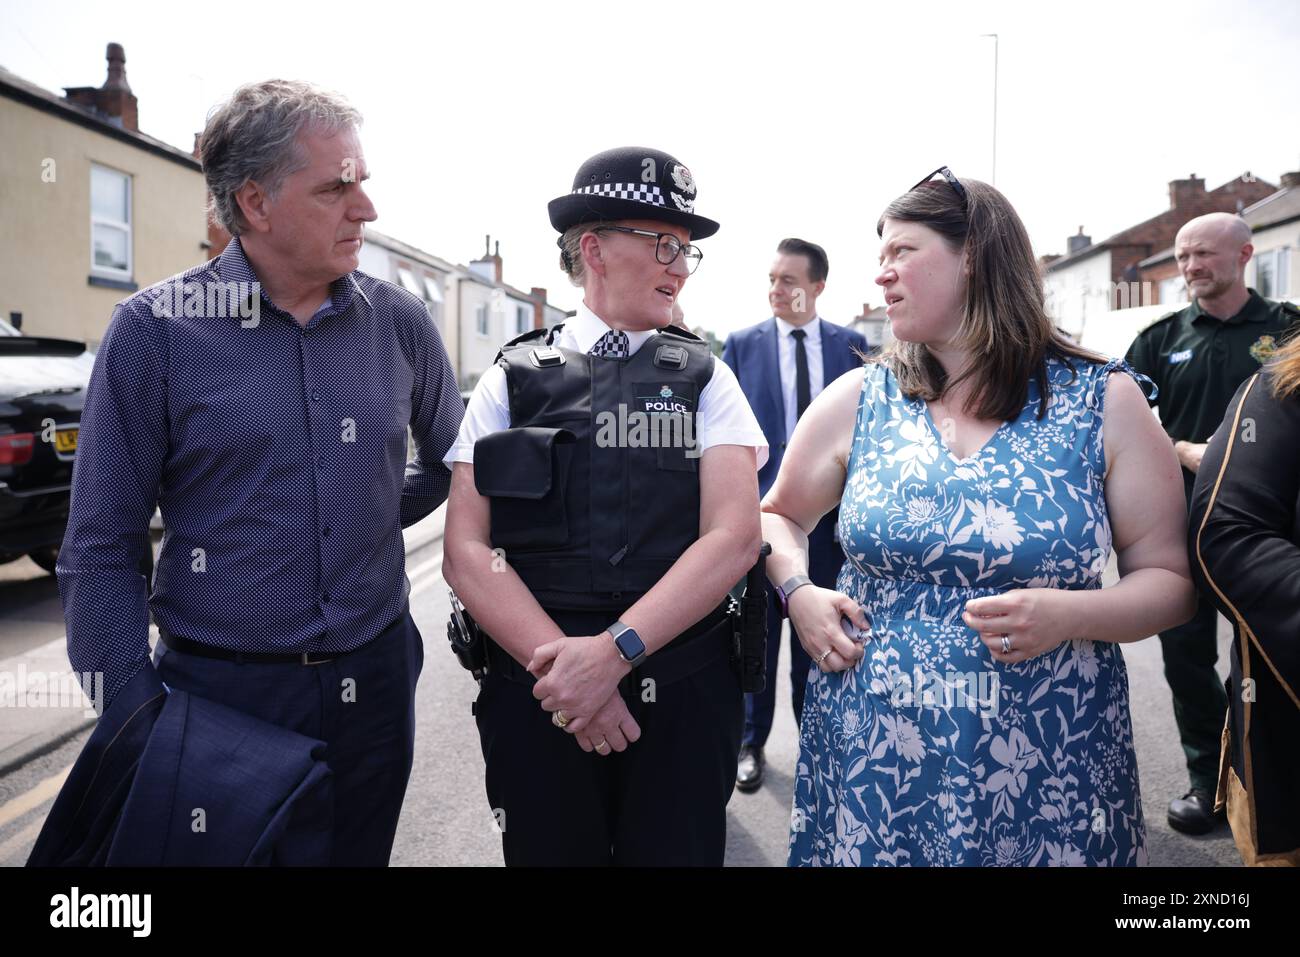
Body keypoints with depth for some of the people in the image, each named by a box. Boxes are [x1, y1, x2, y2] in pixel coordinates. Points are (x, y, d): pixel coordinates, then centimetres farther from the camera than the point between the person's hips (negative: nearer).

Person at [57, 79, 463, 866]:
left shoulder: (399, 321, 0)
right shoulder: (155, 329, -8)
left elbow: (450, 462, 17)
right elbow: (103, 549, -6)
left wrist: (373, 520, 8)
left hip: (374, 682, 3)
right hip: (221, 693, -3)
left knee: (359, 852, 19)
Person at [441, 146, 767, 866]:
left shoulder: (705, 379, 4)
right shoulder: (513, 377, 3)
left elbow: (735, 537, -8)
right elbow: (466, 551, -5)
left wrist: (614, 651, -18)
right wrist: (560, 662, -17)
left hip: (683, 698, 1)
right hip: (535, 696, 0)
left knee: (676, 850, 13)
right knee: (549, 851, 15)